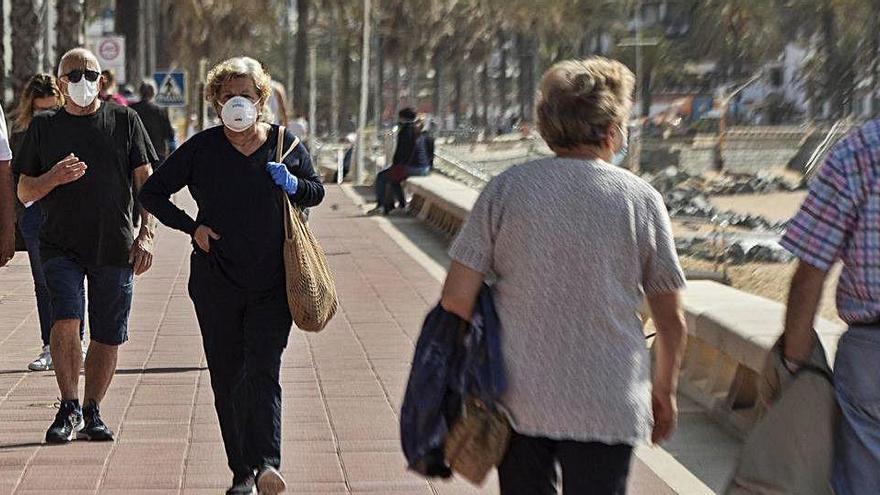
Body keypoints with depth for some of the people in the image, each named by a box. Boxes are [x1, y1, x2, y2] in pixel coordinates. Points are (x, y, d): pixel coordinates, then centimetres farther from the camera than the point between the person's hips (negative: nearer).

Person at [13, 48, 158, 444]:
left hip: (114, 247, 1)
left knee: (107, 337, 2)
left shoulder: (124, 121, 7)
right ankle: (69, 409, -8)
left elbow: (146, 182, 7)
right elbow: (24, 192, 10)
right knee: (66, 321, -19)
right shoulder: (43, 127, 9)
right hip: (60, 244, -1)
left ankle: (91, 413, 17)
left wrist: (146, 235, -4)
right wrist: (54, 177, -11)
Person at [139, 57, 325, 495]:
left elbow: (316, 191, 17)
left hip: (271, 283, -1)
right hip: (216, 282, 1)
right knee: (227, 378, 4)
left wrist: (292, 185, -6)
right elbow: (152, 192, 7)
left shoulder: (285, 144, 3)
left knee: (263, 372, -13)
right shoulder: (202, 148, 0)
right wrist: (192, 228, -4)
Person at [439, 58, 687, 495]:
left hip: (518, 399, 2)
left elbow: (456, 299, -6)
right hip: (606, 407, -2)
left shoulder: (506, 189, -3)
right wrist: (664, 389, 18)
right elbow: (671, 320, 1)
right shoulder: (640, 200, -5)